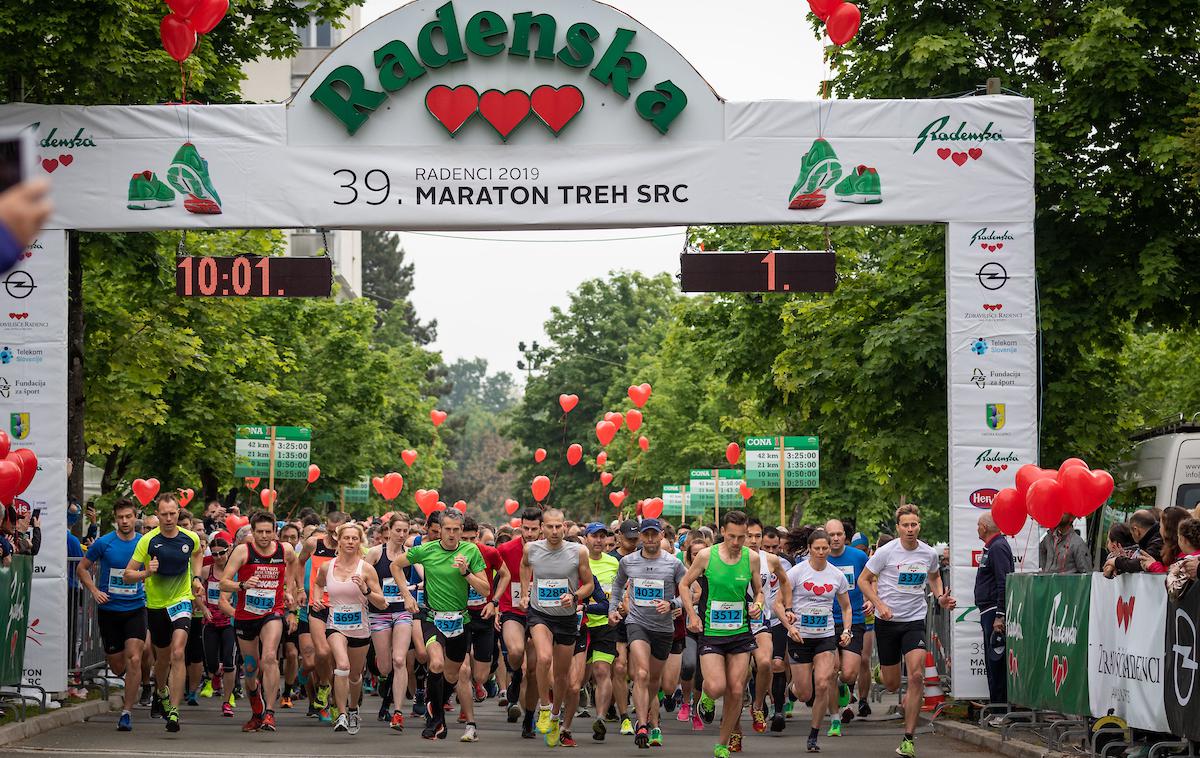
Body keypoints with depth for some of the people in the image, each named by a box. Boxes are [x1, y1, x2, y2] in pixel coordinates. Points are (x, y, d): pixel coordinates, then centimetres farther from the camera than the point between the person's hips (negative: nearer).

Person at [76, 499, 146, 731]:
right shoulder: (104, 543, -4)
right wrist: (94, 591, -6)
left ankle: (127, 712, -9)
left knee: (134, 659, -16)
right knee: (117, 666, 6)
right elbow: (82, 568, 7)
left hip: (135, 609, 0)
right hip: (109, 610, 0)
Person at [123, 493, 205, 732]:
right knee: (163, 658, 16)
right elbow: (127, 575, -10)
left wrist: (196, 578, 8)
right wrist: (146, 573, -29)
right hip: (156, 604, 1)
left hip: (181, 601, -1)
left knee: (177, 653, -20)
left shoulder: (190, 538, -5)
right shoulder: (148, 540, -11)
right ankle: (162, 693, 48)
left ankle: (174, 711, -19)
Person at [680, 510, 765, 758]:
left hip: (740, 633, 2)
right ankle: (707, 697, 23)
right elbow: (684, 585, 5)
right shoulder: (706, 555, -7)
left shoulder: (752, 558, -2)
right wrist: (692, 615, -6)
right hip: (711, 633, -2)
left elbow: (758, 591, 13)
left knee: (736, 691, 0)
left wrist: (758, 605, -9)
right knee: (716, 687, -17)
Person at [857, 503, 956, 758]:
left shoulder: (929, 554, 0)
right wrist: (879, 605, -15)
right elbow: (863, 580, -1)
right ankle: (882, 670, 48)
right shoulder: (886, 552, -9)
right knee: (891, 685, 6)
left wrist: (940, 597, 5)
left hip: (915, 621, 1)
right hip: (886, 622, -1)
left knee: (916, 676, -17)